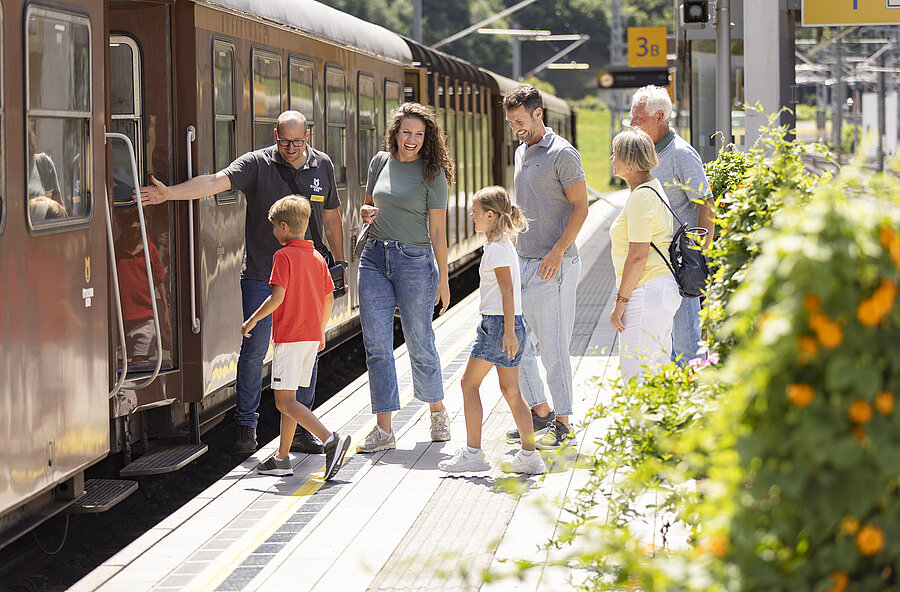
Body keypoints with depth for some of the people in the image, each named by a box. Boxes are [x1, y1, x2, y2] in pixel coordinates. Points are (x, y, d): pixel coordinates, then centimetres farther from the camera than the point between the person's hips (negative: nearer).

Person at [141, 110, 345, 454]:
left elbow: (330, 216, 19)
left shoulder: (322, 165, 8)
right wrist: (168, 193, -32)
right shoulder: (257, 164, -5)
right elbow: (215, 182, -19)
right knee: (254, 348, -8)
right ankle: (246, 426, 5)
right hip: (261, 274, -3)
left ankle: (301, 429, 14)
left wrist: (339, 262, 19)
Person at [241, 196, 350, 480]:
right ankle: (282, 458, 17)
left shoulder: (284, 256, -11)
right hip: (312, 336, 8)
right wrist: (320, 331, 24)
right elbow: (329, 298, 13)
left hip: (289, 338, -8)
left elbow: (277, 297, -19)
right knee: (289, 398, 14)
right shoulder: (317, 257, 11)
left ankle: (331, 440, -23)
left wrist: (252, 320, -7)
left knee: (284, 401, -9)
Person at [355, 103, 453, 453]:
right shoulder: (380, 163, 9)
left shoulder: (432, 174, -4)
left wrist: (443, 279, -6)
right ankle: (383, 430, 1)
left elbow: (438, 231, -4)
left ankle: (438, 412, 29)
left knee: (419, 342, 5)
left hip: (415, 260, -4)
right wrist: (366, 213, -2)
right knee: (376, 345, -1)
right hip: (375, 258, 4)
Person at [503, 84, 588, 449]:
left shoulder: (562, 153, -10)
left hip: (553, 265, -8)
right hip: (522, 261, 8)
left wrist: (557, 252, -20)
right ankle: (540, 411, 20)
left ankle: (562, 422, 4)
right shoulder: (522, 152, 16)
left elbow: (580, 207, -12)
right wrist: (513, 250, 20)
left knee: (552, 346, -5)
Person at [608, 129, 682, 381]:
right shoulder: (653, 187, 16)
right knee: (657, 368, 13)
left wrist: (620, 302, -16)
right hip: (665, 288, 11)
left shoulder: (641, 197, -16)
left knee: (636, 375, -11)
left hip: (647, 291, -11)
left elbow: (637, 257, -19)